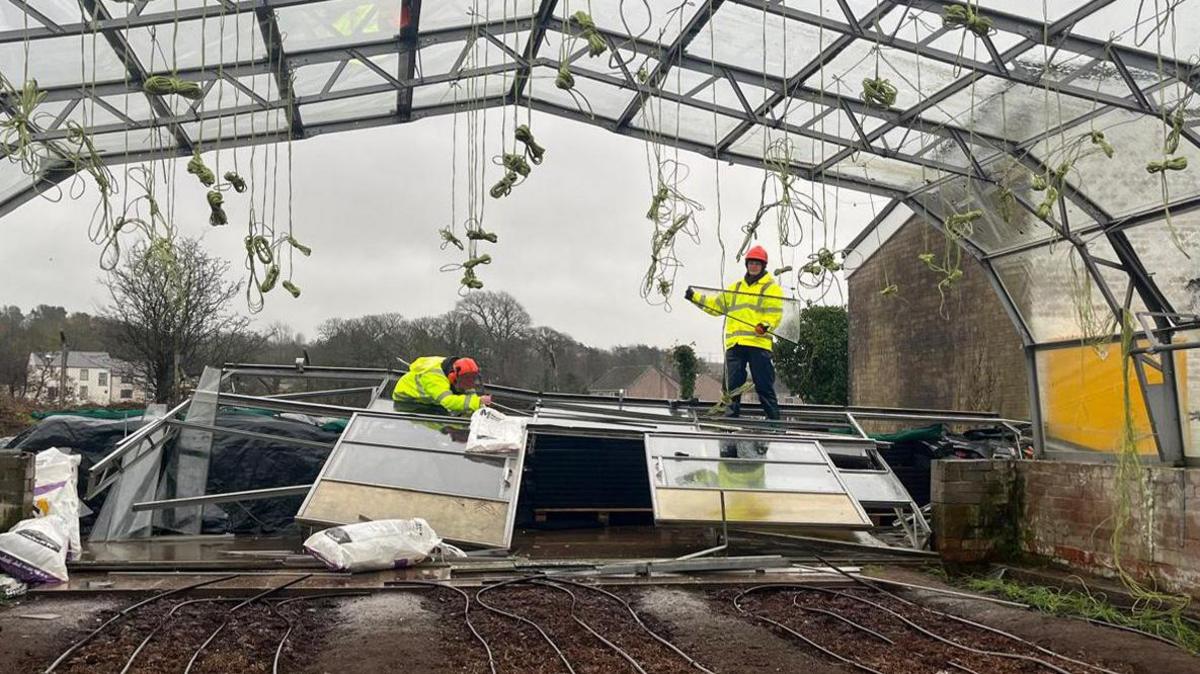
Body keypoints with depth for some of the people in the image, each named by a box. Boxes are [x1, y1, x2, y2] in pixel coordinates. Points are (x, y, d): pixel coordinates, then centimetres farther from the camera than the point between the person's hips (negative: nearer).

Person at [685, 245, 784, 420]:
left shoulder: (771, 287, 7)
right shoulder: (736, 287, 24)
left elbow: (775, 314, -5)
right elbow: (717, 305, 26)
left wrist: (766, 325, -25)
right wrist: (695, 297, 17)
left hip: (759, 342, -5)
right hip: (735, 342, 5)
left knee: (764, 386, -5)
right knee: (733, 384, 4)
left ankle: (774, 418, -1)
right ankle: (731, 416, 8)